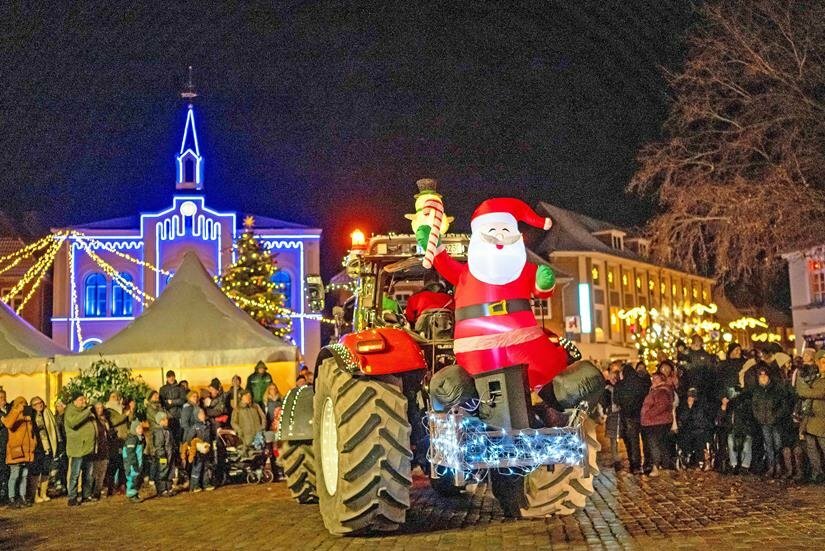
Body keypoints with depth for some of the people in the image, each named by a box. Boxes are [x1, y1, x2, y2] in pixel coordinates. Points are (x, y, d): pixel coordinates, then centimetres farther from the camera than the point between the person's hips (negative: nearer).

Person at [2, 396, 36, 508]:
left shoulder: (28, 417, 16)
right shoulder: (13, 416, -6)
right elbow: (8, 424, -30)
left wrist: (34, 443, 18)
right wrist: (17, 411, -31)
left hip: (26, 452, 7)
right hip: (15, 451, -7)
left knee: (24, 475, 11)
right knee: (14, 475, -6)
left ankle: (22, 497, 19)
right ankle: (12, 499, -1)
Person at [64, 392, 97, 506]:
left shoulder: (86, 410, 16)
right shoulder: (71, 411, -9)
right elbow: (72, 422, -31)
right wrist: (86, 412, -28)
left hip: (89, 448, 8)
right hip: (78, 448, -8)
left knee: (89, 474, 14)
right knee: (75, 474, -6)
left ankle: (87, 495, 24)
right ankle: (72, 498, -3)